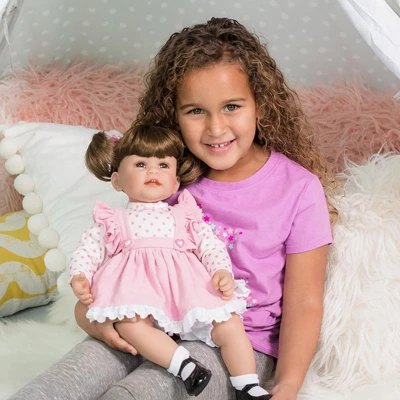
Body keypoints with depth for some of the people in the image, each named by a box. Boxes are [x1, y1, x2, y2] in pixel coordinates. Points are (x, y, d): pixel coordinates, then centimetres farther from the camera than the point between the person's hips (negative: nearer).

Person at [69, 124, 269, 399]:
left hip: (186, 286, 2)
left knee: (229, 323, -15)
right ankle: (184, 365, -35)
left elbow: (211, 245, 13)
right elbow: (88, 250, 13)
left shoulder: (185, 216, 20)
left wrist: (222, 271, -7)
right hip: (137, 287, -2)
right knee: (130, 324, -34)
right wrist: (79, 276, -7)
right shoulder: (112, 221, 19)